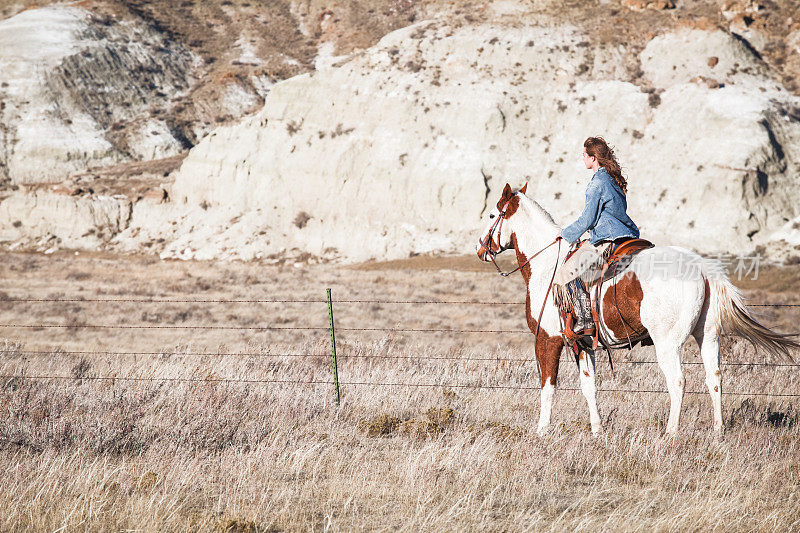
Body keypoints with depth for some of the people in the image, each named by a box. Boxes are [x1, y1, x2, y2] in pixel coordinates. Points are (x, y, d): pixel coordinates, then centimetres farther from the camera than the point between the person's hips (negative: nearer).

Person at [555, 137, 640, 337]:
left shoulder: (598, 183, -14)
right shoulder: (613, 179, 16)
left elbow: (587, 220, -13)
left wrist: (566, 233, 4)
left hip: (607, 241, -11)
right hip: (624, 236, 11)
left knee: (567, 272, -14)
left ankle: (585, 321, -20)